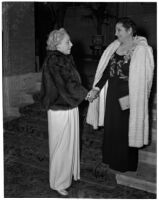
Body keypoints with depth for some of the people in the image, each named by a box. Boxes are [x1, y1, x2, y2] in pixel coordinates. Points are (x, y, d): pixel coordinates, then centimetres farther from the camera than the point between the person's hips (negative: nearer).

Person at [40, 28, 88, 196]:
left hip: (70, 108, 9)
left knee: (70, 143, 22)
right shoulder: (53, 62, -21)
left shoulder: (65, 59, 6)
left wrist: (84, 92, -3)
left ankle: (69, 173, 42)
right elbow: (66, 86, -24)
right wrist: (85, 94, -13)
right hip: (60, 111, -9)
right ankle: (58, 183, 24)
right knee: (60, 147, 6)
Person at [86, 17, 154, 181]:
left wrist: (128, 97, -23)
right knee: (111, 127, 17)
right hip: (112, 93, 7)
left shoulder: (141, 50, -16)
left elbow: (140, 78, -18)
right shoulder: (115, 46, 5)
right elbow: (106, 69, 4)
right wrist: (96, 88, -5)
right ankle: (110, 159, 38)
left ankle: (123, 165, 27)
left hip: (128, 97, -7)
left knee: (124, 129, 7)